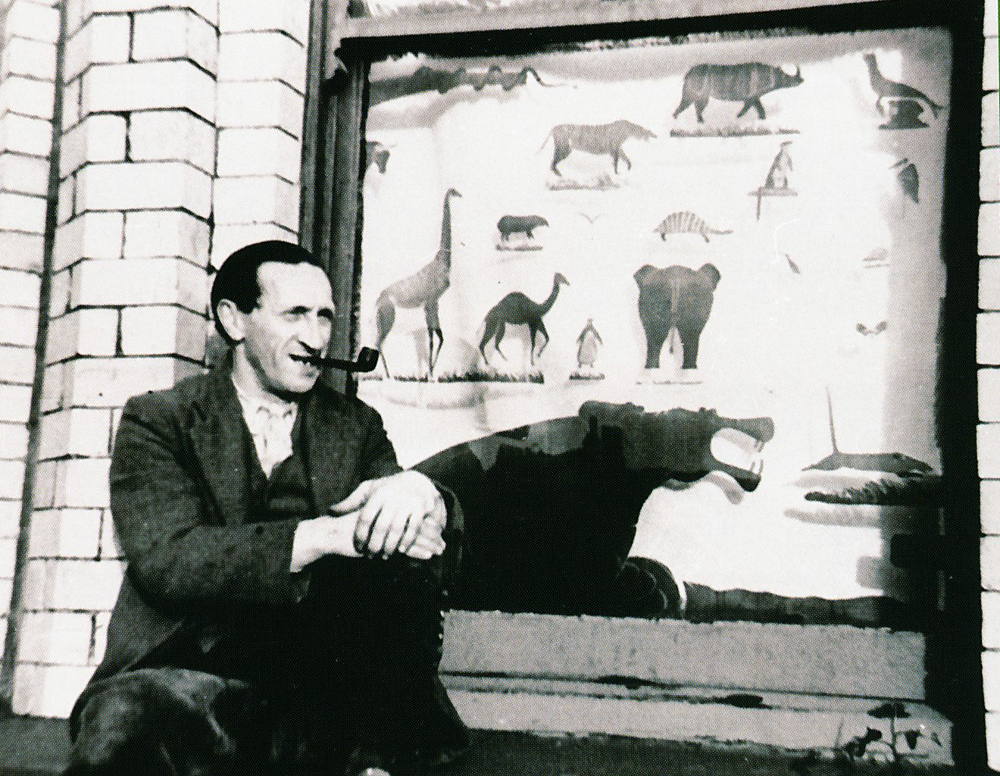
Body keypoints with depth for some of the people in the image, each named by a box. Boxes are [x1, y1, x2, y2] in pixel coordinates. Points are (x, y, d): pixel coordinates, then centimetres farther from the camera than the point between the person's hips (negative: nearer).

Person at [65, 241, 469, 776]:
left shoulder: (355, 426, 15)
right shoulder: (158, 421, 5)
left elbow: (438, 542, 4)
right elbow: (164, 559, -12)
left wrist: (418, 494, -22)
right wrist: (329, 534, -23)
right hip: (189, 673, -4)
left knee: (401, 552, -21)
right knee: (125, 717, -37)